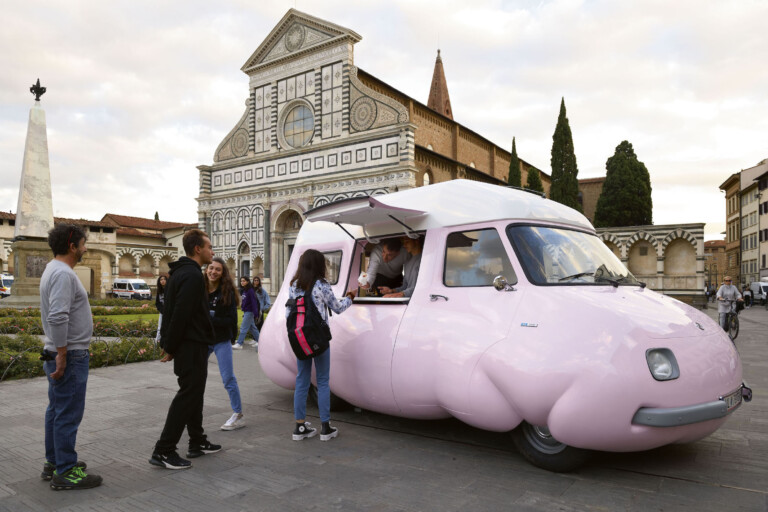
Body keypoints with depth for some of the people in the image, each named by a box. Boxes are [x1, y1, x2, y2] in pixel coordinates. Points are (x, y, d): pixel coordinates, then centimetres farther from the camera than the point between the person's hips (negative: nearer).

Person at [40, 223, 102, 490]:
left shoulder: (55, 269, 14)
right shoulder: (63, 273, -19)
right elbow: (58, 317, -29)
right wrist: (61, 354, -23)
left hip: (62, 354, 11)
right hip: (70, 356, -11)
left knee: (57, 410, 17)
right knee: (68, 413, -4)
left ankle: (54, 462, 28)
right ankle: (65, 473, 4)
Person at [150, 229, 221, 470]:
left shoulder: (180, 272, 15)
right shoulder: (192, 276, -18)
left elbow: (170, 311, 16)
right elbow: (180, 314, -24)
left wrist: (168, 343, 14)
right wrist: (170, 347, -18)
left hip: (188, 344, 11)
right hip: (192, 344, -11)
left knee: (194, 392, 17)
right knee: (188, 395, -4)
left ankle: (198, 442, 28)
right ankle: (163, 451, 1)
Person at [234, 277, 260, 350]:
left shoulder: (250, 290, -16)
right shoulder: (242, 290, 9)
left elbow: (254, 302, -18)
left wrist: (255, 313, -21)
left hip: (249, 312, -9)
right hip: (245, 311, 9)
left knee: (243, 328, -6)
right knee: (252, 327, 15)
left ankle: (239, 344, -2)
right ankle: (258, 340, 25)